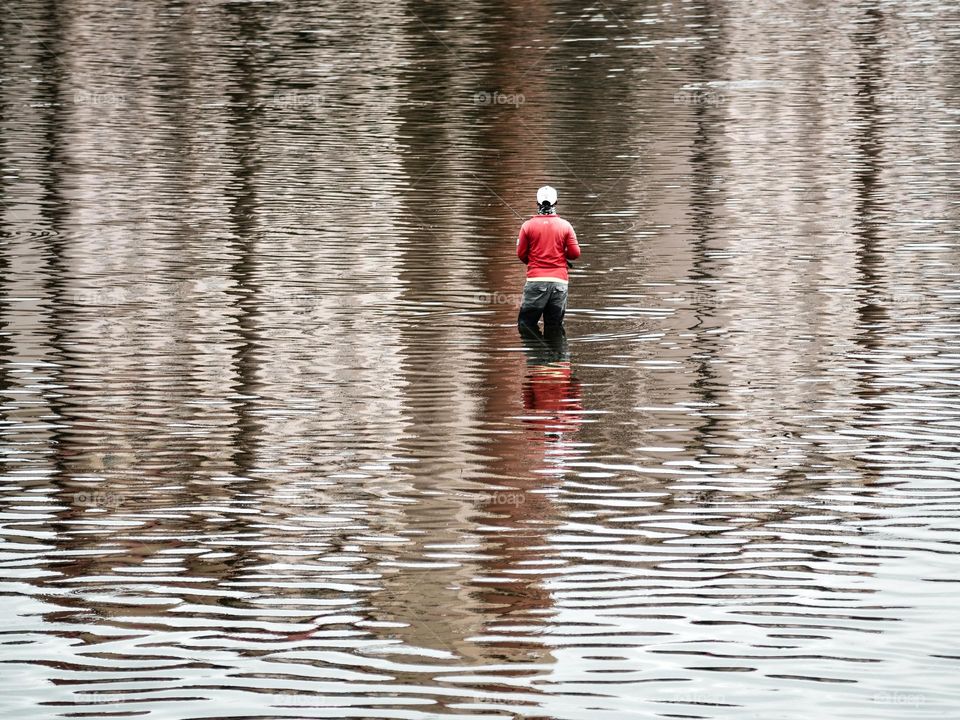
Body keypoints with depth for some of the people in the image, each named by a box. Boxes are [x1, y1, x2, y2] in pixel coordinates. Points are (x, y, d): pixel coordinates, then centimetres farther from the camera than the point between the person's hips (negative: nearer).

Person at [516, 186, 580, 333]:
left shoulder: (528, 226, -1)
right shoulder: (565, 226, 2)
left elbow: (521, 254, 4)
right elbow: (575, 253, 1)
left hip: (535, 279, -2)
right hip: (559, 280, 2)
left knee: (526, 324, 3)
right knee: (555, 327, 7)